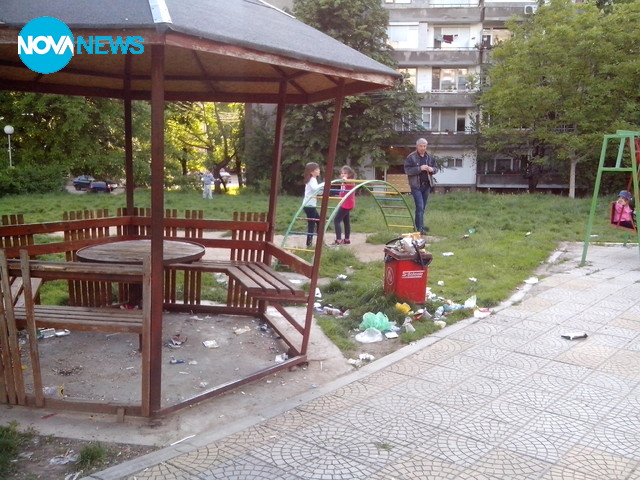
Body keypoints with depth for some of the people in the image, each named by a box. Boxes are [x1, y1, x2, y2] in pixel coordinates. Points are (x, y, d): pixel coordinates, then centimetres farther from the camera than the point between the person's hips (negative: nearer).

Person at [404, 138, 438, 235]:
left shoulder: (430, 157, 10)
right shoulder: (411, 157, -6)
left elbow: (436, 168, 17)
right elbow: (407, 170, -14)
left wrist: (432, 169, -7)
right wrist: (420, 168, -23)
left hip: (427, 185, 5)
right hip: (416, 186, -5)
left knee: (423, 207, 12)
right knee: (420, 207, -11)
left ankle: (420, 225, 23)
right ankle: (419, 228, -9)